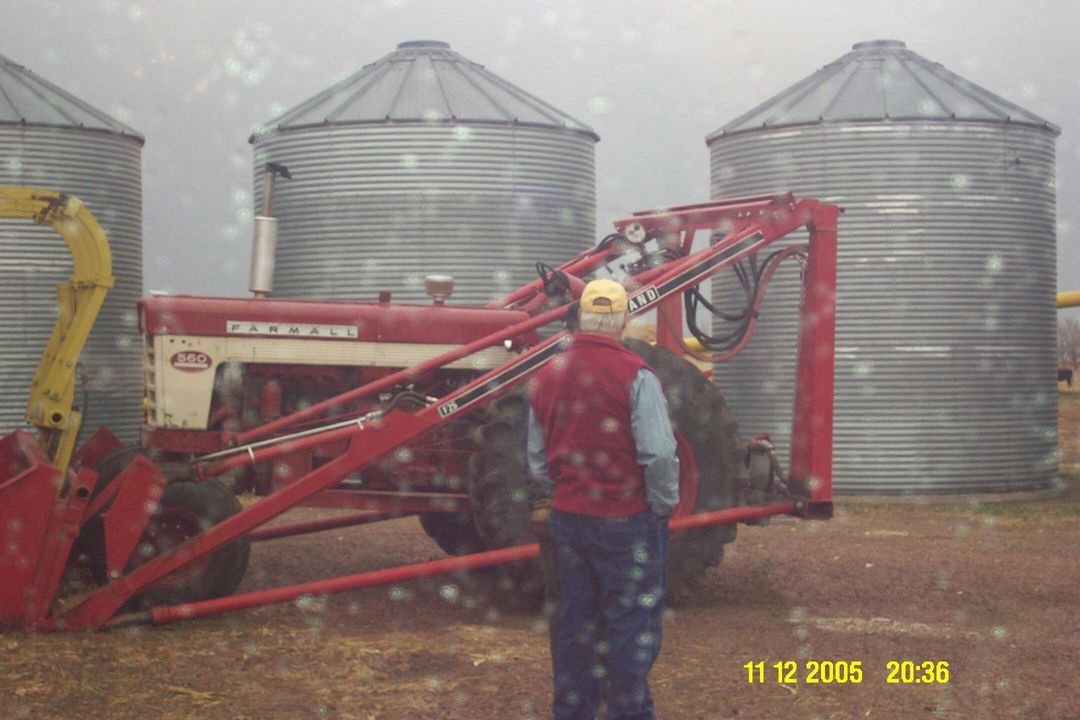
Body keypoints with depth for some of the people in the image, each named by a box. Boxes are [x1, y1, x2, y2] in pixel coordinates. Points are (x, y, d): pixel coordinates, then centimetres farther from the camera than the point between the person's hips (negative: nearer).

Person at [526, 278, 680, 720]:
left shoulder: (547, 376, 5)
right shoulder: (635, 376, -14)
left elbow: (537, 457, 13)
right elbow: (658, 454, -19)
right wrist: (663, 506, -5)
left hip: (566, 516, 6)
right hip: (626, 519, -6)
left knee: (574, 618, 14)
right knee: (630, 624, 2)